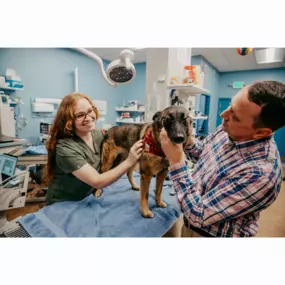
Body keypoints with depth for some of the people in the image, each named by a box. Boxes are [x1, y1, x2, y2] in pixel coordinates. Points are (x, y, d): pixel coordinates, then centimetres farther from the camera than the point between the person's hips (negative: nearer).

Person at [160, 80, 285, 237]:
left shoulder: (260, 173, -35)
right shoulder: (230, 130, -13)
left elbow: (197, 215, -30)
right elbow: (201, 152, 5)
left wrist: (175, 161, -30)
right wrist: (186, 139, -15)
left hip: (209, 234, -6)